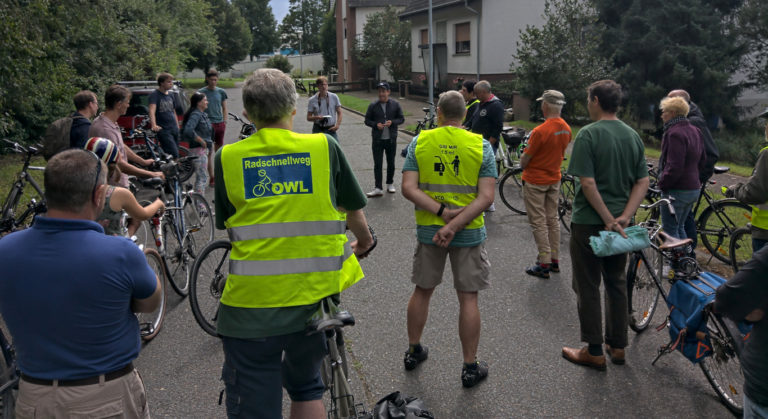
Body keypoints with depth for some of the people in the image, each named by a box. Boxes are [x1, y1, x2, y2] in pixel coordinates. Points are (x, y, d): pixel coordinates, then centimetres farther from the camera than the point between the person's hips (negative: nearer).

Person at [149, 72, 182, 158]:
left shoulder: (170, 95, 16)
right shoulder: (155, 95, -7)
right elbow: (152, 110, -23)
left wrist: (177, 127, 21)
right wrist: (154, 125, -39)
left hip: (174, 129, 8)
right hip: (163, 130, -8)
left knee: (175, 153, 9)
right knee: (174, 155, -17)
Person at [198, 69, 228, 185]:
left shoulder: (221, 92, 9)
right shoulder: (201, 92, -1)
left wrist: (225, 122, 7)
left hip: (219, 124, 3)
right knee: (209, 152, -3)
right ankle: (212, 177, 0)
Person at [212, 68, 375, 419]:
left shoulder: (227, 157, -4)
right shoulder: (324, 146, -4)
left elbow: (227, 225, 8)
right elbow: (354, 210, 8)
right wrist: (363, 240, 29)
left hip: (252, 302, -1)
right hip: (314, 297, 2)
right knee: (305, 386, 26)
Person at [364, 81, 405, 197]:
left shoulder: (395, 104, 2)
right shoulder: (373, 105, 0)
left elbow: (401, 119, 6)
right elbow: (367, 120, 5)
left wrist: (392, 122, -13)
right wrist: (376, 124, -14)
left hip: (391, 139, 1)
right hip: (377, 139, -1)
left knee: (391, 163, 12)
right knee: (377, 164, -3)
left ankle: (390, 184, 29)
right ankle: (378, 188, -1)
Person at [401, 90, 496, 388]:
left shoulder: (419, 142, -3)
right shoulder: (481, 145, -5)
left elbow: (409, 189, -12)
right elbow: (486, 197, -14)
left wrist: (442, 213, -15)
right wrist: (454, 225, -17)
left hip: (428, 229, 2)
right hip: (470, 232, -1)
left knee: (422, 290, 18)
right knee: (468, 298, 7)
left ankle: (413, 351, 34)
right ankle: (470, 367, 16)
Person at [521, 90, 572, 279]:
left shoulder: (540, 131, -23)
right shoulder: (566, 129, -1)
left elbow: (525, 159, -16)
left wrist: (523, 165, 5)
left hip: (535, 181, -7)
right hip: (554, 179, 7)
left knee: (538, 222, 0)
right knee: (552, 220, 15)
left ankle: (544, 264, 4)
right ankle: (555, 260, 23)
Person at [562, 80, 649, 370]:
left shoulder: (588, 135, -14)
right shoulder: (633, 136, 6)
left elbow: (588, 183, -21)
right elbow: (642, 182, 3)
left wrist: (608, 219, -16)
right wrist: (624, 216, -6)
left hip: (588, 223, -6)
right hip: (619, 223, 6)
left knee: (588, 287, 5)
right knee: (617, 284, 17)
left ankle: (594, 351, 12)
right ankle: (617, 346, 27)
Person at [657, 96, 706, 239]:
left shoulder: (675, 133, -18)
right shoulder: (694, 131, 13)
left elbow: (675, 167, -23)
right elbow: (702, 161, 20)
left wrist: (662, 183, -12)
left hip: (677, 190, -10)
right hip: (694, 188, 10)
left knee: (670, 230, -1)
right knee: (679, 227, 20)